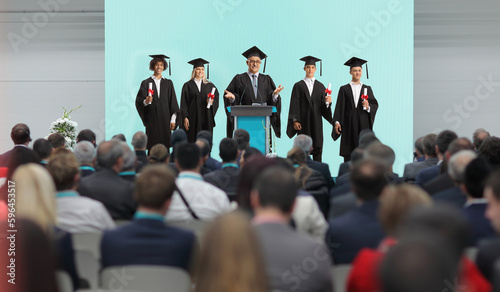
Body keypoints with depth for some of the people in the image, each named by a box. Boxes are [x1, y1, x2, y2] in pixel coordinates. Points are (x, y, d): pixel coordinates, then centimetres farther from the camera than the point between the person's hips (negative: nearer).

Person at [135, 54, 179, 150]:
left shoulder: (168, 83, 11)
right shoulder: (146, 83, 5)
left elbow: (173, 102, 8)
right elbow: (139, 102, 1)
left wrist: (173, 120, 0)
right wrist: (146, 101, -22)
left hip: (165, 119, 2)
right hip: (152, 119, -1)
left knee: (165, 146, -3)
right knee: (152, 145, -6)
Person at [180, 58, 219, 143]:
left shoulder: (210, 85, 13)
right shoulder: (187, 85, 5)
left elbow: (216, 99, 9)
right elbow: (184, 103, 0)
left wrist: (212, 102, -13)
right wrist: (185, 118, -9)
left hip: (206, 118, 2)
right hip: (193, 119, -2)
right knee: (192, 142, -7)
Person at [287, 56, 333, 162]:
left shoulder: (320, 86, 12)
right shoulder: (298, 86, 5)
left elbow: (322, 106, 8)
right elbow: (294, 104, 0)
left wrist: (327, 102, -14)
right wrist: (295, 120, -9)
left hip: (316, 121, 2)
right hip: (303, 121, -2)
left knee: (317, 148, -1)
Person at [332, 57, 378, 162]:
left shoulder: (367, 89, 14)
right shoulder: (344, 89, 10)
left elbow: (375, 105, 9)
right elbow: (339, 107, 3)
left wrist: (368, 106, -13)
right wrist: (337, 122, -8)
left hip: (363, 124, 1)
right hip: (349, 125, -1)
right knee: (348, 155, -5)